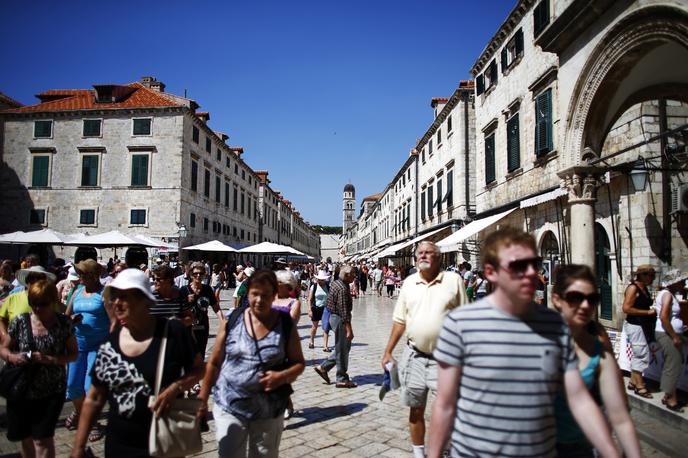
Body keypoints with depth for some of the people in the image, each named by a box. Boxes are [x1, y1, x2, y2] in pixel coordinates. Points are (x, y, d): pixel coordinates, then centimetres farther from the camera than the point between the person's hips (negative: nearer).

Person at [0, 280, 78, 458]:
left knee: (43, 439, -1)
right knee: (25, 437, 18)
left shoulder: (63, 323, -8)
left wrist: (51, 360, -21)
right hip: (21, 389, 3)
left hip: (52, 391, -2)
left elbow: (73, 354, -4)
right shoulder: (20, 321, -5)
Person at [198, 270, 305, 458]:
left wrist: (282, 376, -18)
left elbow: (299, 363, 1)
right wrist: (203, 398, 4)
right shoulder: (233, 320, -5)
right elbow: (214, 362, 3)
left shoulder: (285, 324, -6)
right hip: (229, 406, 0)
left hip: (269, 411, 1)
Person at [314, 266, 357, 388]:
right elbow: (344, 310, -26)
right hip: (340, 319, -10)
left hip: (334, 317, 10)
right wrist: (349, 329, -26)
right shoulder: (342, 289, -22)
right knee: (342, 349, 0)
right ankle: (342, 379, 10)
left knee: (344, 347, 17)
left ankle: (323, 367, 21)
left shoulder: (335, 283, 9)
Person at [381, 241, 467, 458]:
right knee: (416, 410, 15)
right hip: (414, 356, 3)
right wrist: (388, 352, 9)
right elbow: (399, 320, 10)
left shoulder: (453, 280, -4)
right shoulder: (409, 282, 5)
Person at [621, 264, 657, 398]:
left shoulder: (644, 288, 10)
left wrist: (652, 309, 5)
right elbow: (626, 308, -23)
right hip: (635, 326, -9)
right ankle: (640, 386, 6)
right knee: (642, 355, -4)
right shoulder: (633, 288, -17)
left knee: (638, 355, 16)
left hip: (643, 325, 9)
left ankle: (633, 381, 28)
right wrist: (648, 312, -19)